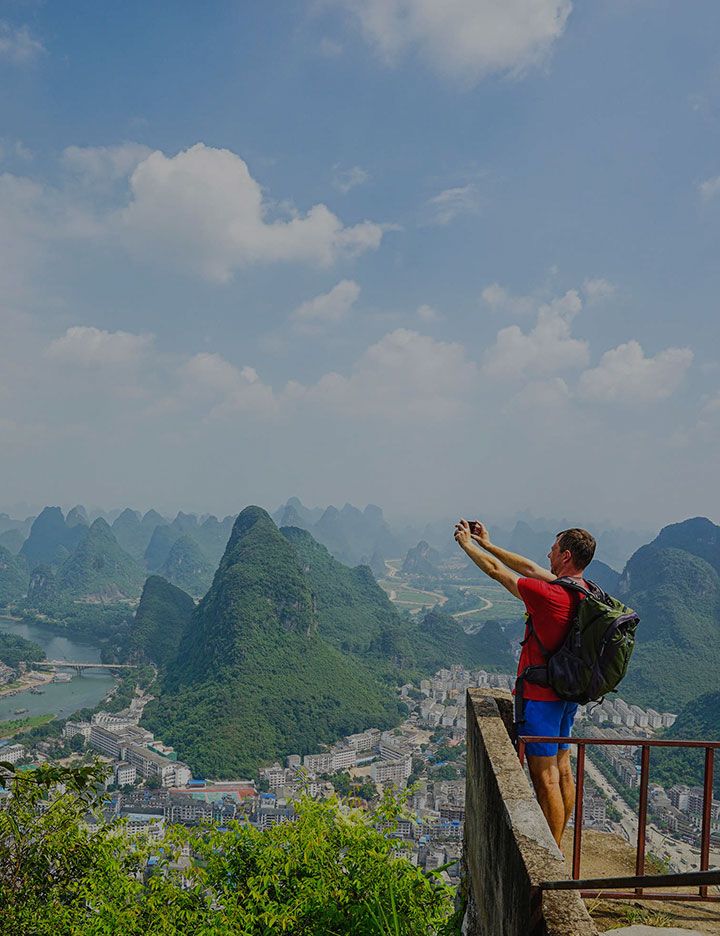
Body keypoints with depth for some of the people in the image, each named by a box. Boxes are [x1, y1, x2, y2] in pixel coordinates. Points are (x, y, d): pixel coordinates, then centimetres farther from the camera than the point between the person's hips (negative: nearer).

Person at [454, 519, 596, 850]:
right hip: (566, 694, 9)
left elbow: (496, 571, -14)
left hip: (541, 696, -9)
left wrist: (467, 543, 3)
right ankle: (556, 844, 33)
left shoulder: (550, 596, -25)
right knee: (562, 769, 18)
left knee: (545, 778, 0)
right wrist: (488, 544, 16)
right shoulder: (583, 591, 1)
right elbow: (530, 568, 11)